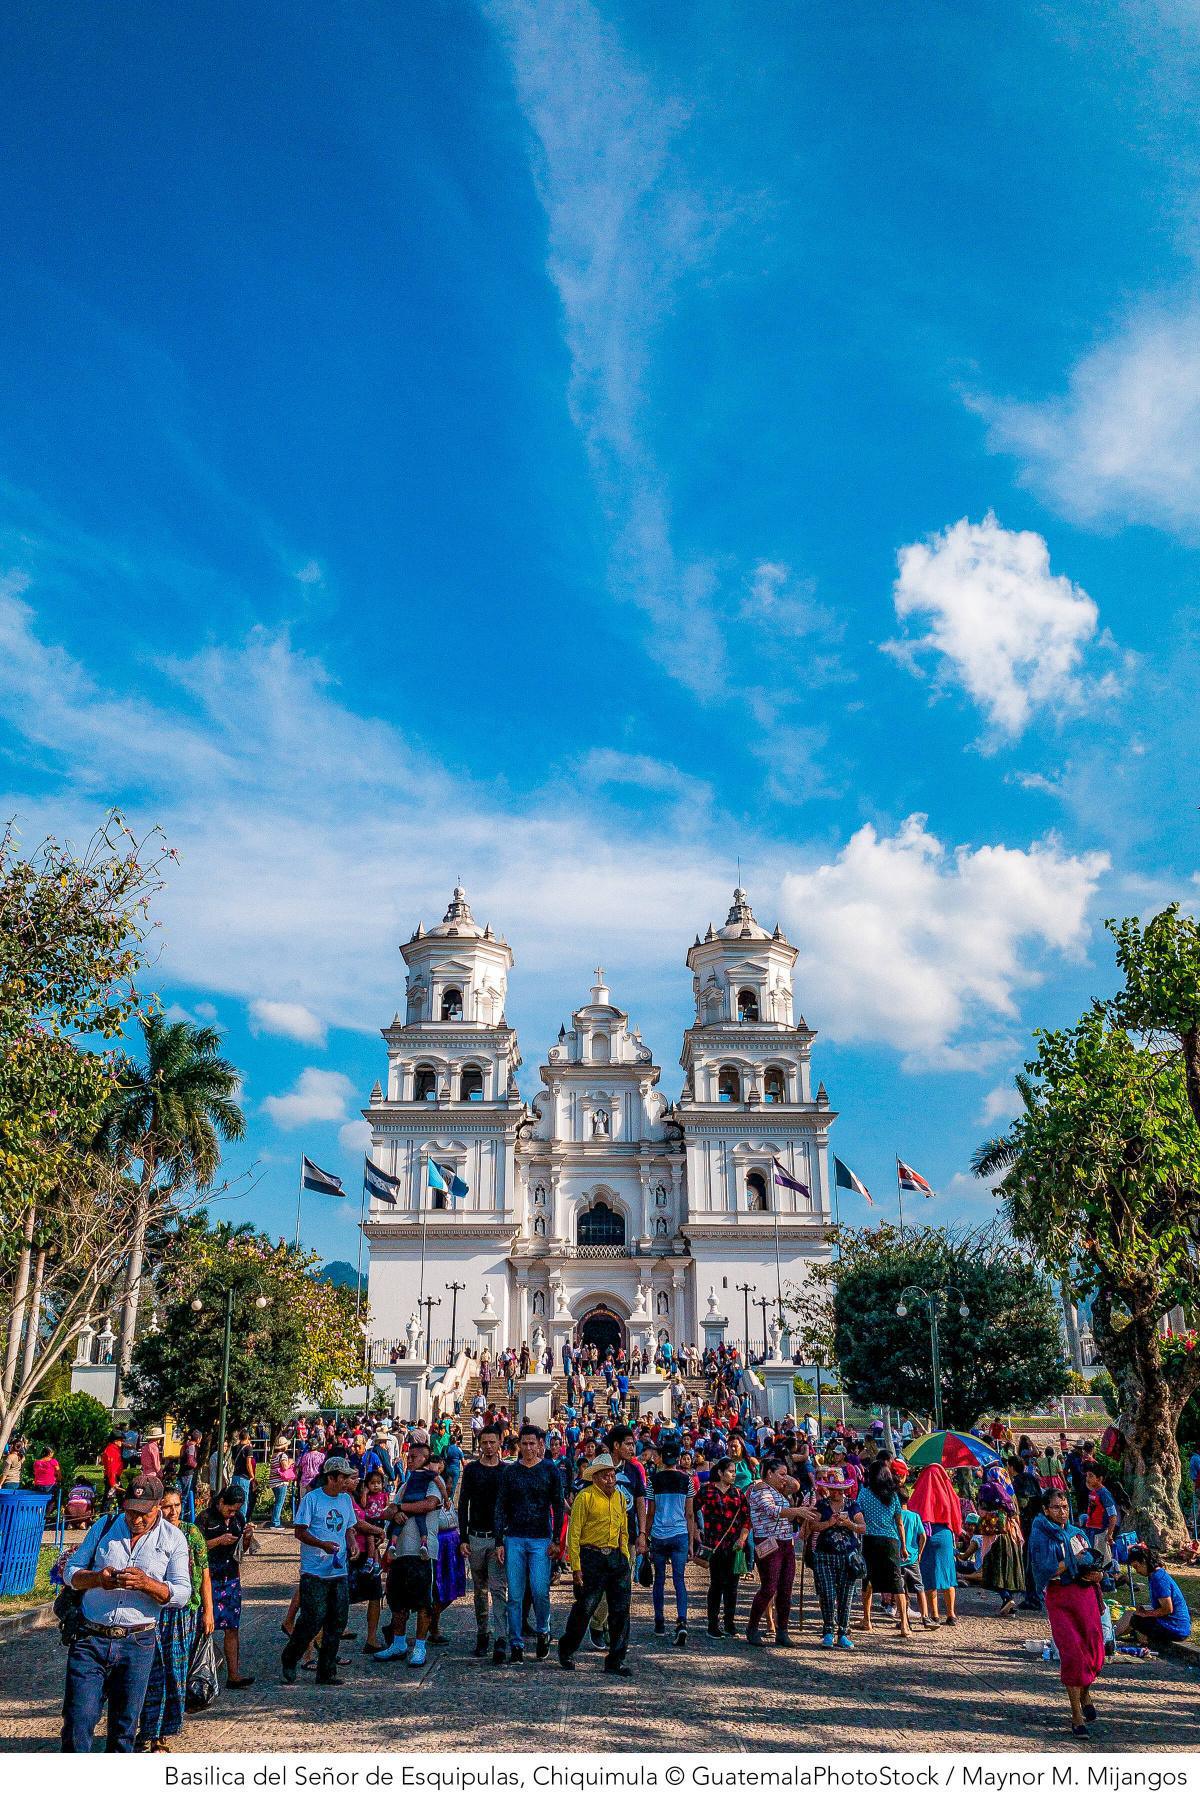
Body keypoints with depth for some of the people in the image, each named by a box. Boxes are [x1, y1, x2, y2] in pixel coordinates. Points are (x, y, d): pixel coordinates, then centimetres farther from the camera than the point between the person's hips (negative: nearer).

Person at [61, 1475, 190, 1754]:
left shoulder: (174, 1539, 1)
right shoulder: (104, 1527, 6)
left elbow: (182, 1594, -5)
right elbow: (71, 1571, 6)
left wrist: (145, 1583, -22)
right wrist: (96, 1578, -15)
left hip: (137, 1644, 0)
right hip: (90, 1639, 1)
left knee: (124, 1727, 9)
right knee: (78, 1718, -6)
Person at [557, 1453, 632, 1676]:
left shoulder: (620, 1498, 12)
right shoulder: (585, 1497, -8)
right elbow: (573, 1534, -8)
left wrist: (625, 1560, 13)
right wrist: (576, 1567, -12)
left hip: (616, 1557, 6)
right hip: (591, 1557, -6)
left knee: (620, 1610, 2)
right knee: (585, 1607, 0)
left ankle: (616, 1661, 12)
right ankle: (566, 1650, 24)